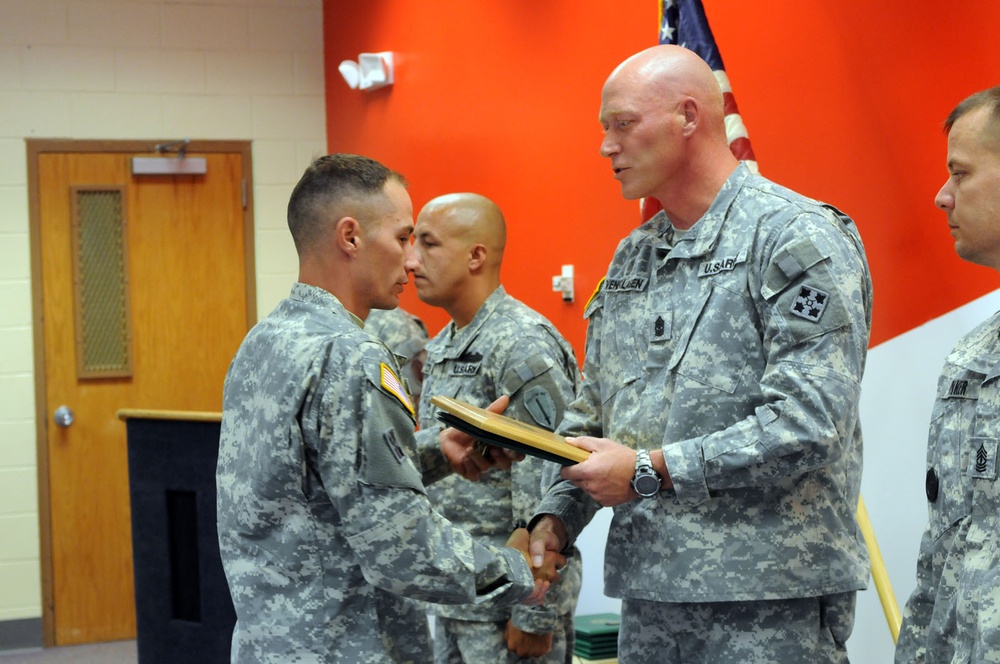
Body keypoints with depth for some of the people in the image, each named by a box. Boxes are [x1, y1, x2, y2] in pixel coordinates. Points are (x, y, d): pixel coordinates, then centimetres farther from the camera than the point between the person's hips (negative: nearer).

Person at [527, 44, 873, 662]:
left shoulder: (796, 236, -9)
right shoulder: (633, 256, 17)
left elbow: (809, 423, -19)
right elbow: (592, 414, 22)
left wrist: (652, 470, -16)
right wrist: (556, 518, 5)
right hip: (650, 589, 7)